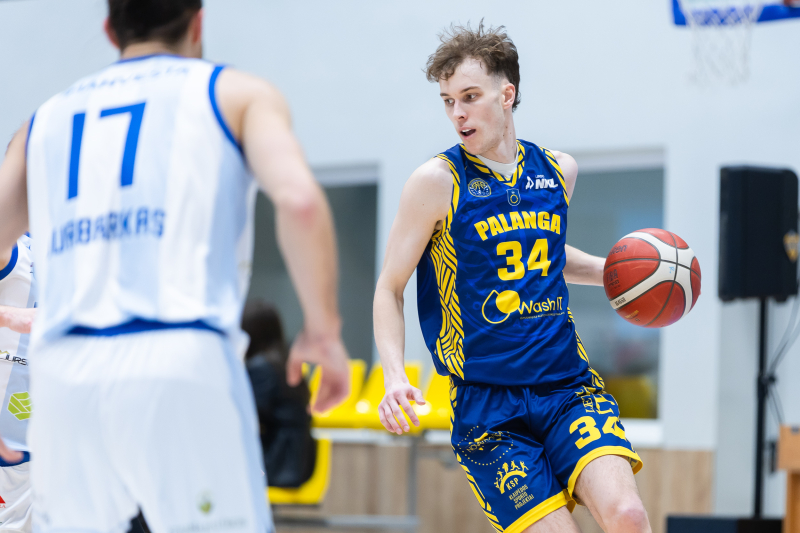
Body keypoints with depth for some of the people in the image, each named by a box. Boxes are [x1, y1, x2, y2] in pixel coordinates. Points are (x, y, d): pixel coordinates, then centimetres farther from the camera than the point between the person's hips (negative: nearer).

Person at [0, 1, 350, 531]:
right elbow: (299, 199, -7)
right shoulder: (239, 93, 12)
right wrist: (323, 329, 1)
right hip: (182, 367, -4)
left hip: (63, 373, 4)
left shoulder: (48, 117, 23)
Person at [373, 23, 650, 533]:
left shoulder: (558, 169, 9)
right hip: (487, 405, -3)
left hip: (568, 384, 3)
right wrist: (395, 376, -15)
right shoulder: (438, 181, -5)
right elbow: (390, 289, 0)